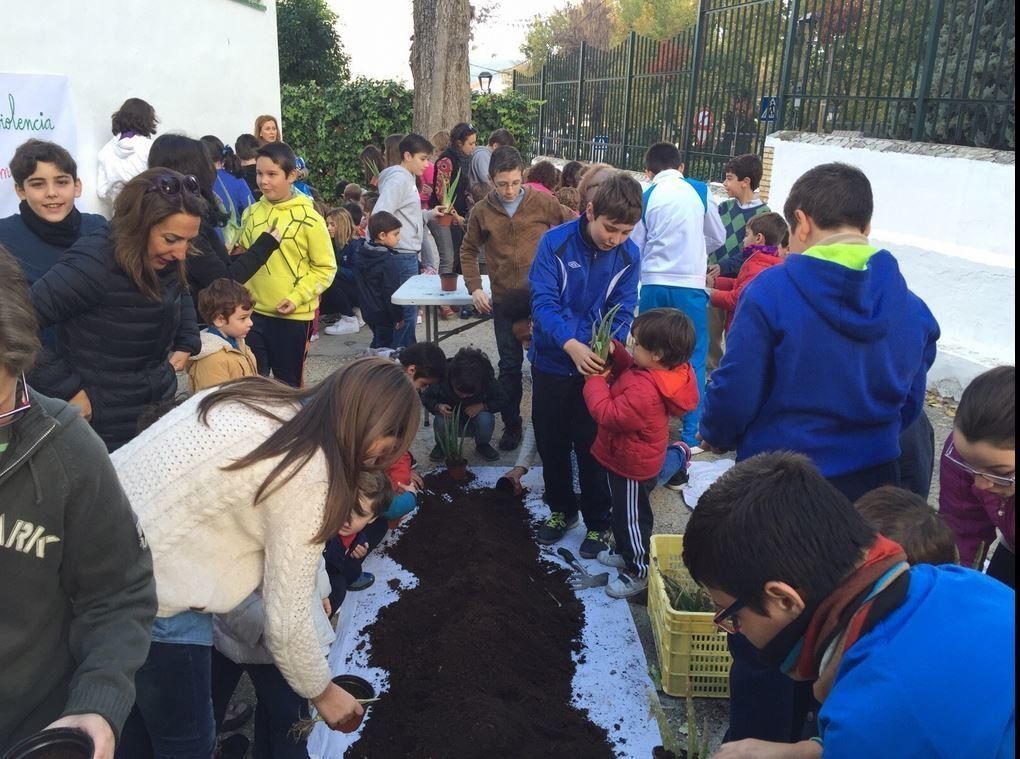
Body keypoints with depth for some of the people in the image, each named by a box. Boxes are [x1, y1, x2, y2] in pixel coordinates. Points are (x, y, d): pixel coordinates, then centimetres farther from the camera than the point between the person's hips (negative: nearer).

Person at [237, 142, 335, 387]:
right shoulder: (251, 213, 5)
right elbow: (243, 256, 16)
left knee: (289, 383, 11)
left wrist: (297, 297, -17)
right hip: (254, 311, 4)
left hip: (294, 316, -4)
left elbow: (325, 267, -8)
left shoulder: (309, 219, -10)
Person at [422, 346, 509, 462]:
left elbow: (502, 401, -13)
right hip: (451, 424, 0)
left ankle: (482, 445, 2)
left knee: (486, 418, -34)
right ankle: (441, 445, 1)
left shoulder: (488, 382, -25)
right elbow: (426, 398, -11)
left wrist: (482, 406, -31)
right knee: (441, 420, -35)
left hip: (474, 423, 1)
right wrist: (438, 407, -33)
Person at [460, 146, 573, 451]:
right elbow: (468, 251, 12)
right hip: (504, 300, 2)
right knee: (509, 364, 9)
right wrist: (474, 288, 0)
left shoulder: (543, 202, -5)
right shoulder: (481, 212, 0)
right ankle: (512, 424, 23)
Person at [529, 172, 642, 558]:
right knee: (551, 442, 14)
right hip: (552, 361, 0)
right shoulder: (555, 242, -15)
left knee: (591, 445, 7)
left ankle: (598, 522, 26)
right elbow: (543, 301, -20)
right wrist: (571, 345, -35)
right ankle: (561, 509, 35)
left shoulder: (629, 255, -7)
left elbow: (622, 312, -5)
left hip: (595, 365, 0)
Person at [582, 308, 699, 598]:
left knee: (631, 518, 10)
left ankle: (638, 571, 29)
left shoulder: (645, 390, -39)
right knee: (625, 513, 28)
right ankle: (626, 552, 49)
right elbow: (628, 368, 9)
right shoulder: (662, 373, -8)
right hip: (629, 458, 10)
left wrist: (595, 380, -22)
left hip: (632, 465, -10)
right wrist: (613, 350, -8)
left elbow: (609, 415, -33)